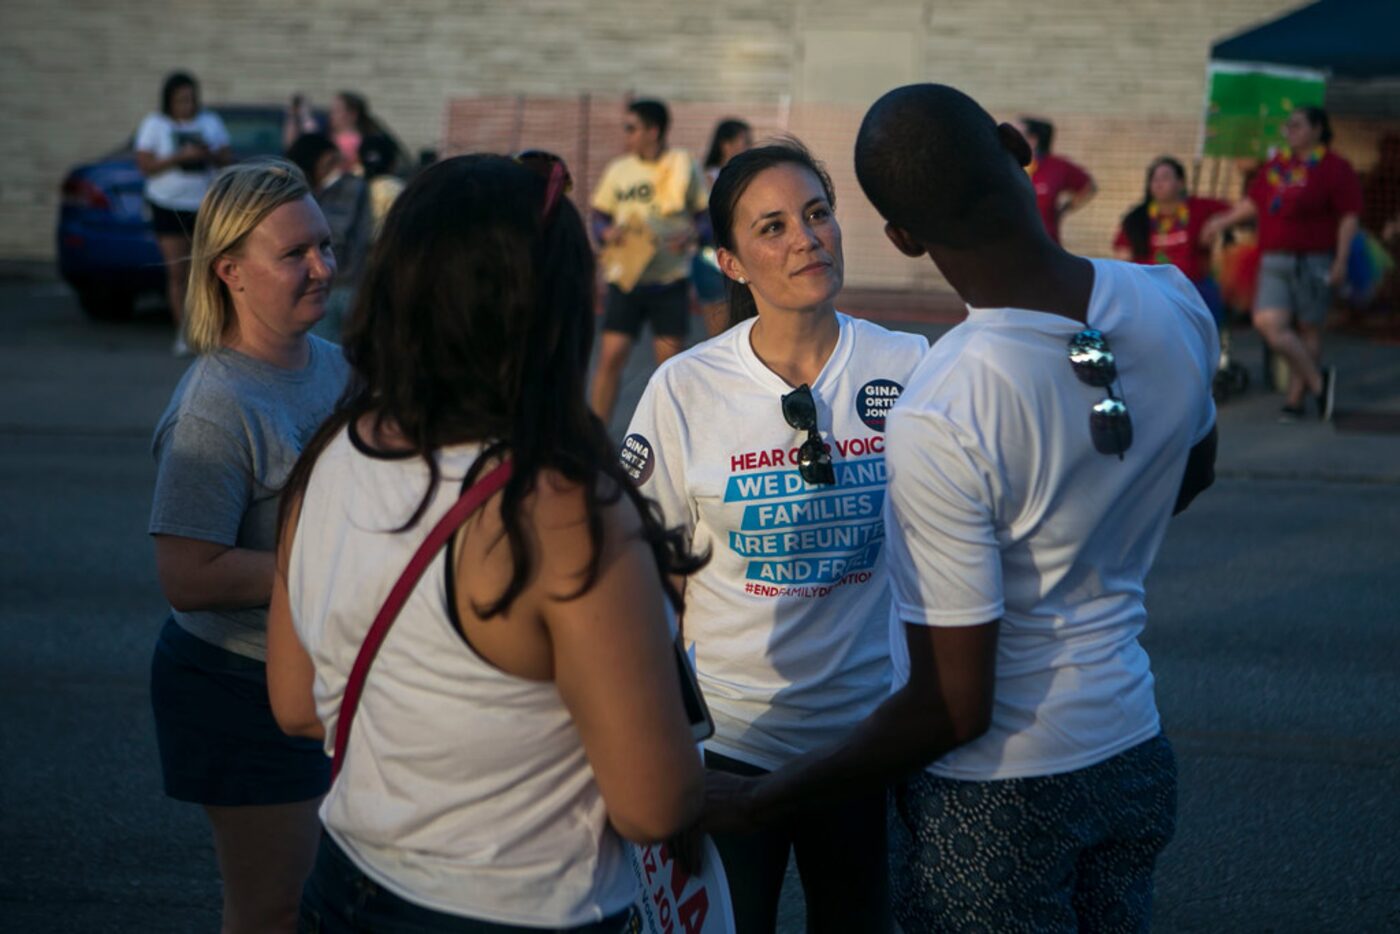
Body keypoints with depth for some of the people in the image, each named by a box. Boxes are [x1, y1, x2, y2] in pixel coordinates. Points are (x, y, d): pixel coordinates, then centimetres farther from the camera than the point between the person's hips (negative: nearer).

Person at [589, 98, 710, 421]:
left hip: (670, 281, -1)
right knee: (610, 358, -5)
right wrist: (606, 232, -9)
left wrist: (693, 233, -17)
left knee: (670, 361, 3)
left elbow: (707, 215, 4)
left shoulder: (683, 165, 1)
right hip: (625, 280, 1)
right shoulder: (618, 169, 7)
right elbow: (599, 216, 13)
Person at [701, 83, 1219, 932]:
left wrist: (756, 803, -14)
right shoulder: (1175, 304, -9)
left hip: (995, 799, -6)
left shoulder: (940, 418, -29)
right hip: (1137, 762, 7)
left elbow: (953, 708, -24)